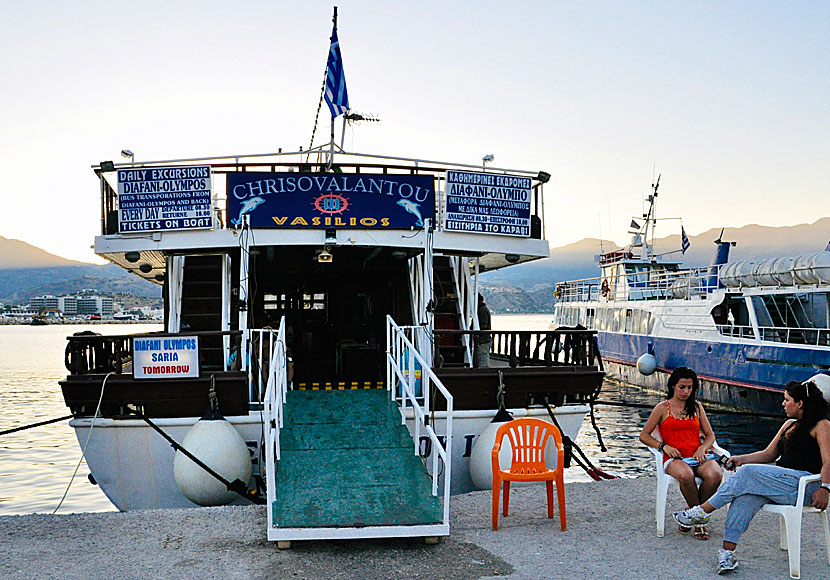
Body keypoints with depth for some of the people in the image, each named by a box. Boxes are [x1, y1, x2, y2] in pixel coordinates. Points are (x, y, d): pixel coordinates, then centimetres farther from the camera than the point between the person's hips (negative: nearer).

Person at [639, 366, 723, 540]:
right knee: (686, 475, -39)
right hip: (675, 458, -3)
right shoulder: (662, 408, 11)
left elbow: (710, 435, 19)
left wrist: (702, 448, -4)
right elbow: (644, 435, 9)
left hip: (698, 455, 3)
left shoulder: (696, 407, 20)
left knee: (714, 475, -33)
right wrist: (664, 446, -8)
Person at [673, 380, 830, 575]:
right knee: (747, 494, -24)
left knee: (748, 473, -24)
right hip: (782, 484, 7)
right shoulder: (789, 424, 24)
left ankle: (703, 511, -13)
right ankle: (727, 551, -32)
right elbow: (768, 455, 24)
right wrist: (741, 459, 9)